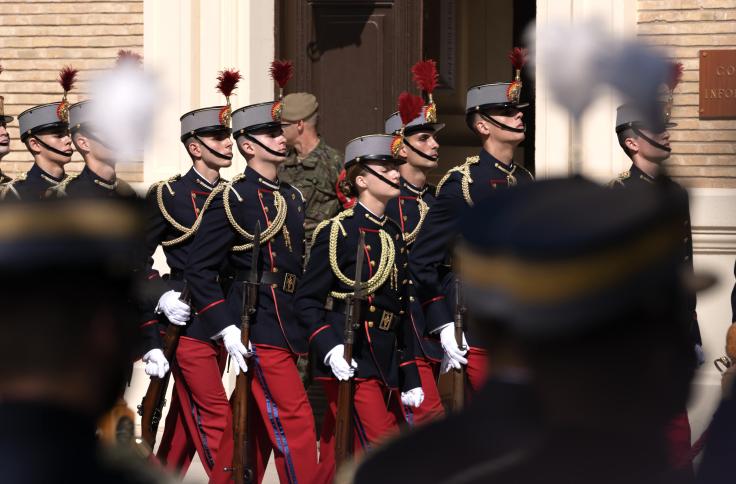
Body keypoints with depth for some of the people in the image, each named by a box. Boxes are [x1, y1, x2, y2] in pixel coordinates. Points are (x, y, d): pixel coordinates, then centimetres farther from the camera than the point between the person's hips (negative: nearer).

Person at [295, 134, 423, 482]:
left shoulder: (394, 235, 15)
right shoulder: (338, 232, -7)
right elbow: (307, 301, -8)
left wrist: (410, 378, 17)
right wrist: (330, 348, -24)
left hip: (384, 363, 7)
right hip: (349, 363, -7)